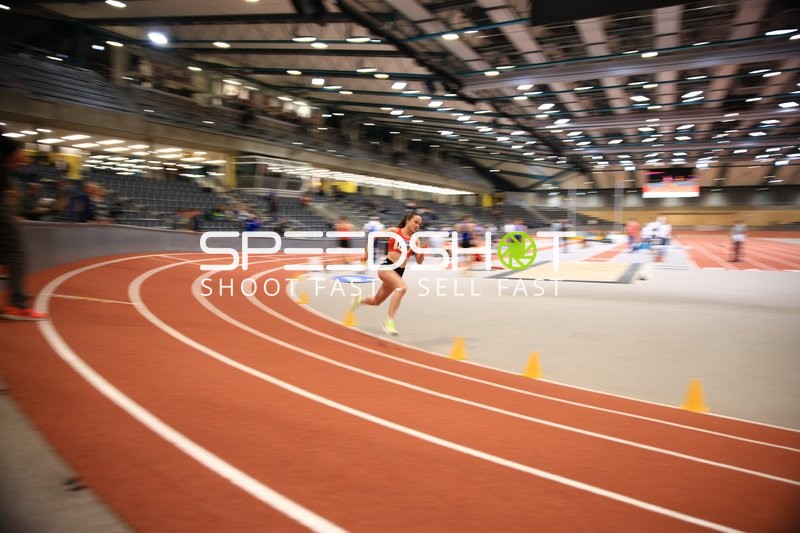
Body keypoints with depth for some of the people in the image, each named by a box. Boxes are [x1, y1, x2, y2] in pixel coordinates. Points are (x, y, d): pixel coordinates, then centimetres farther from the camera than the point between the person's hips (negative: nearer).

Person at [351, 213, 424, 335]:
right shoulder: (394, 231, -2)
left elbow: (419, 261, 3)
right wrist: (366, 253, 12)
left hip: (399, 272, 5)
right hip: (387, 266, -5)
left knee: (376, 301, 17)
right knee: (402, 287, -35)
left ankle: (360, 300, 52)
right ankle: (389, 322, -32)